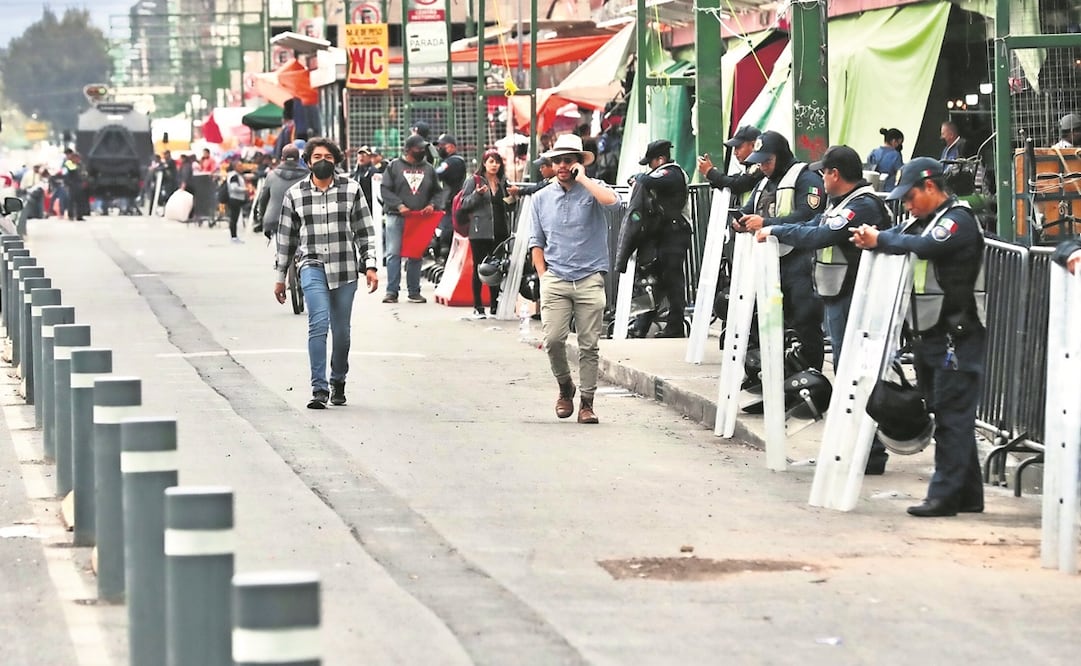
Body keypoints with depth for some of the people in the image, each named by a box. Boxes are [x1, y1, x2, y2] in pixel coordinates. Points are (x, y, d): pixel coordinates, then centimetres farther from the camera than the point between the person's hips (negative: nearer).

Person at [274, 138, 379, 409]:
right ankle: (319, 389, -19)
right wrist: (280, 277, 14)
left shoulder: (351, 189, 5)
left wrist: (370, 266, -1)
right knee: (319, 323, -18)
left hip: (345, 268, 1)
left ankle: (338, 382, 31)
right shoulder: (295, 194, 6)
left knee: (341, 332, 9)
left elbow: (365, 230, 7)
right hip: (312, 265, -1)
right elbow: (286, 236, 12)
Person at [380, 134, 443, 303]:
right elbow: (385, 190, -2)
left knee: (416, 256, 7)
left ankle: (414, 291, 13)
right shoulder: (394, 166, 2)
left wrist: (432, 204, -5)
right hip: (396, 217, -3)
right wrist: (399, 205, -15)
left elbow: (437, 192, 15)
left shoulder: (428, 169, 11)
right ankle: (392, 291, -6)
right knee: (394, 254, -7)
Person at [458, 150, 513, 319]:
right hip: (480, 233, -4)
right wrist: (477, 194, -19)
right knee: (479, 269, -1)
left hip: (500, 232, 4)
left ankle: (494, 304, 14)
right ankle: (478, 307, 3)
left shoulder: (503, 183, 15)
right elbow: (464, 204, -4)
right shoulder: (474, 181, 0)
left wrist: (510, 201, 6)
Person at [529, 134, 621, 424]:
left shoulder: (593, 189, 3)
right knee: (553, 340, -12)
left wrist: (583, 179, -11)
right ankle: (565, 388, 12)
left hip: (589, 280, -2)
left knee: (589, 345, -2)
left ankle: (587, 403, 5)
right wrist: (544, 277, 4)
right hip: (555, 280, 2)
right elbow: (536, 243, 16)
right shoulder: (541, 198, 13)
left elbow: (613, 202, -21)